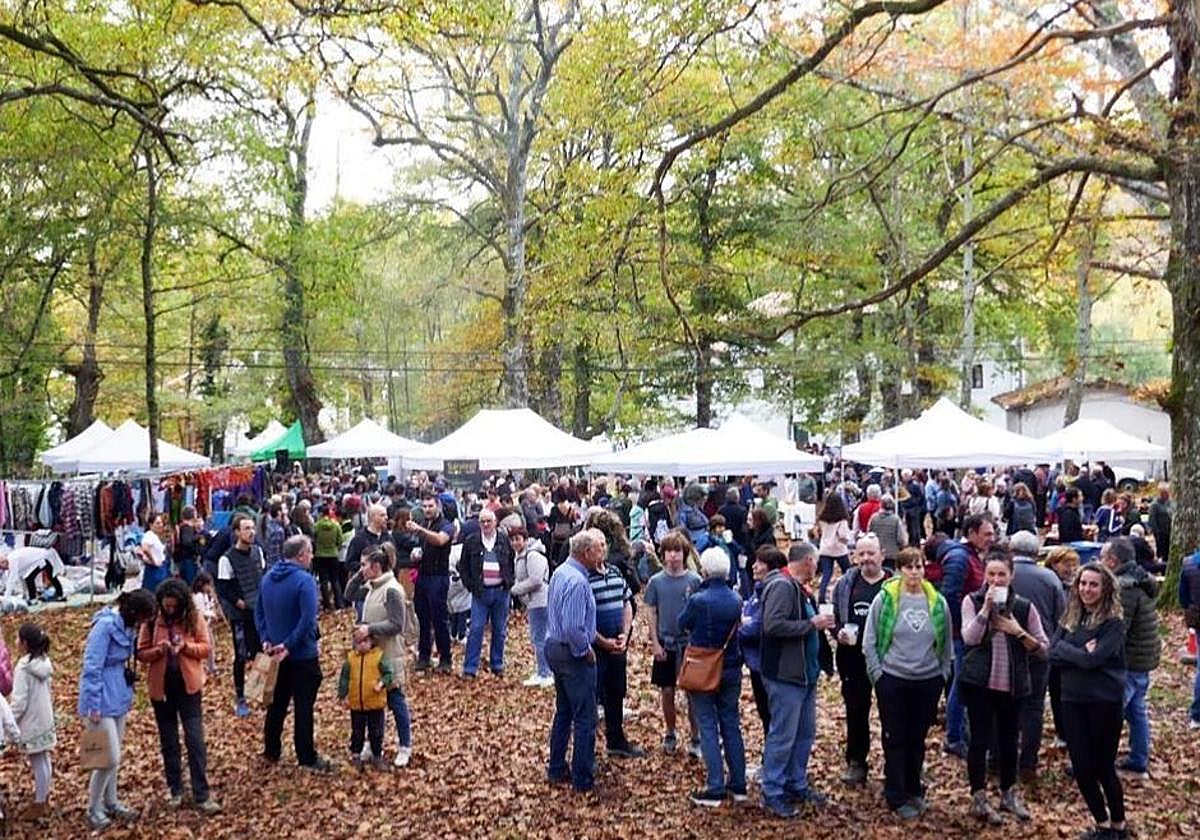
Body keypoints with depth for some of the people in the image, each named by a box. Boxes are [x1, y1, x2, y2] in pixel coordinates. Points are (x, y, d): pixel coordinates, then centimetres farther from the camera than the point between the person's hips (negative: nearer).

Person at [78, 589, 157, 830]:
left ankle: (111, 803, 31)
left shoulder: (127, 625, 4)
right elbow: (91, 668, -21)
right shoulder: (106, 625, -22)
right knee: (110, 758, -4)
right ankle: (93, 809, 13)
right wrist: (93, 706, -19)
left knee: (114, 756, 17)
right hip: (102, 701, -8)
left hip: (119, 698, 8)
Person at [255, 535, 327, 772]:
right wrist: (289, 645, -21)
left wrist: (266, 640, 0)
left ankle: (271, 752, 27)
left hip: (276, 653, 7)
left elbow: (259, 613, 7)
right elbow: (307, 620, -28)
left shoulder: (268, 578, 4)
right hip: (303, 655, -7)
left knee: (277, 703, 18)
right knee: (303, 707, 2)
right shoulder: (304, 580, -20)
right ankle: (307, 758, 9)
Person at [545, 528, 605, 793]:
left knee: (563, 713, 20)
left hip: (554, 649, 10)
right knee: (585, 719, 0)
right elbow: (573, 629, -28)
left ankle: (556, 770, 29)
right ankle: (583, 780, 6)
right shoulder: (577, 581, -24)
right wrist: (586, 651, -14)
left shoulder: (561, 571, 7)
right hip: (574, 655, -10)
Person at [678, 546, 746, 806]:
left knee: (708, 728, 2)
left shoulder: (699, 600, -19)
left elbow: (682, 624, -3)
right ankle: (738, 785, 19)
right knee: (731, 725, 14)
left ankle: (715, 788, 2)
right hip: (731, 670, 5)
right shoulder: (736, 600, -2)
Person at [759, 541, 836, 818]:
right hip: (785, 676, -10)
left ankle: (797, 785, 30)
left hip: (805, 674, 10)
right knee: (783, 736, -2)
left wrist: (820, 622, 5)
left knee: (805, 733, 17)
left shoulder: (800, 588, 13)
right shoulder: (782, 586, -18)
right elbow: (773, 625, -29)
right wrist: (812, 624, -23)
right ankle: (772, 793, 7)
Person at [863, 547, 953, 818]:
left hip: (929, 681, 3)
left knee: (918, 740, 14)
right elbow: (869, 641, -3)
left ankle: (914, 790, 30)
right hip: (892, 681, -2)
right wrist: (878, 673, -6)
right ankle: (897, 798, 13)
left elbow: (947, 643, 11)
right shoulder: (884, 599, -8)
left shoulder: (938, 603, 0)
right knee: (895, 740, 4)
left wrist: (943, 674, 8)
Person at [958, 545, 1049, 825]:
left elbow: (1043, 648, 1)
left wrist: (1018, 632, -13)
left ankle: (1009, 794, 32)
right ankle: (979, 798, 14)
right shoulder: (972, 601, -3)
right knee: (980, 739, 1)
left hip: (1013, 684, 2)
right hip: (979, 683, -2)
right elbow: (969, 638, -17)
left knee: (1009, 740, 13)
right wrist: (986, 607, -22)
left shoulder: (1024, 606, 1)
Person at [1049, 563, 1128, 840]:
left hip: (1105, 702, -5)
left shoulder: (1113, 623, -9)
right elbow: (1053, 654, -2)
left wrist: (1066, 650, -7)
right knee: (1081, 769, 8)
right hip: (1073, 701, 5)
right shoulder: (1070, 619, 7)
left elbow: (1093, 659, -19)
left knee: (1103, 767, 6)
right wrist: (1081, 653, -14)